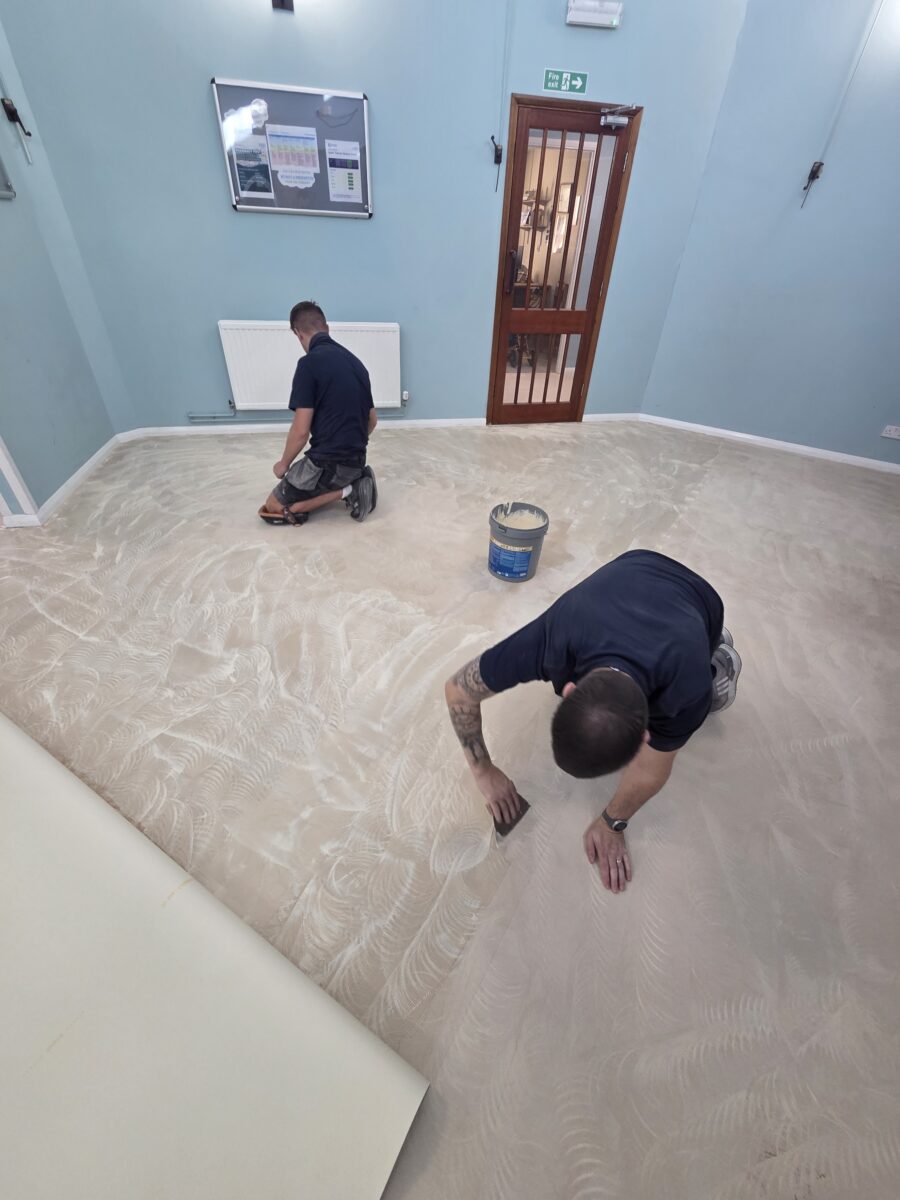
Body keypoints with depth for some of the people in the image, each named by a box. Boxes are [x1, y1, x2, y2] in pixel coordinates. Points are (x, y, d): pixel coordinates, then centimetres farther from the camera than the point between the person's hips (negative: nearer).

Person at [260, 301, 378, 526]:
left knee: (273, 508, 8)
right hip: (356, 462, 8)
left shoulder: (309, 363, -15)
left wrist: (284, 464, 0)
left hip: (327, 462, -8)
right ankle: (353, 484, 8)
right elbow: (372, 420, 16)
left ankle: (343, 492, -5)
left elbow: (301, 430, -18)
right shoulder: (354, 361, 8)